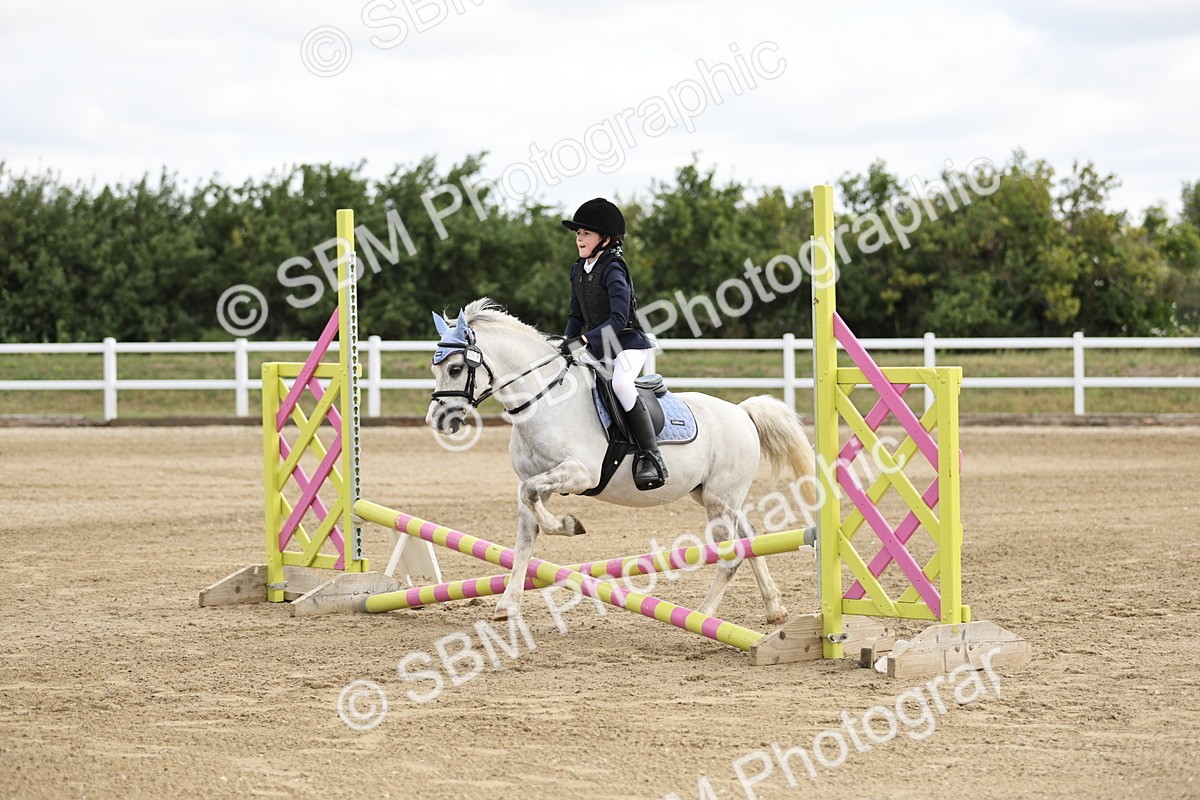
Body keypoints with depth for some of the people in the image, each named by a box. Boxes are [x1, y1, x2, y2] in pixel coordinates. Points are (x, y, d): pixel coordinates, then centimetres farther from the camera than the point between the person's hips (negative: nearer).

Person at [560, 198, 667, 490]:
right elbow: (576, 315, 17)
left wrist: (584, 339, -32)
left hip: (628, 344, -9)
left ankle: (652, 456, -33)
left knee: (620, 383, -35)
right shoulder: (578, 271, 8)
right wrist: (566, 343, 0)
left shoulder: (613, 269, -17)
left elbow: (619, 319, -25)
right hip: (597, 348, 9)